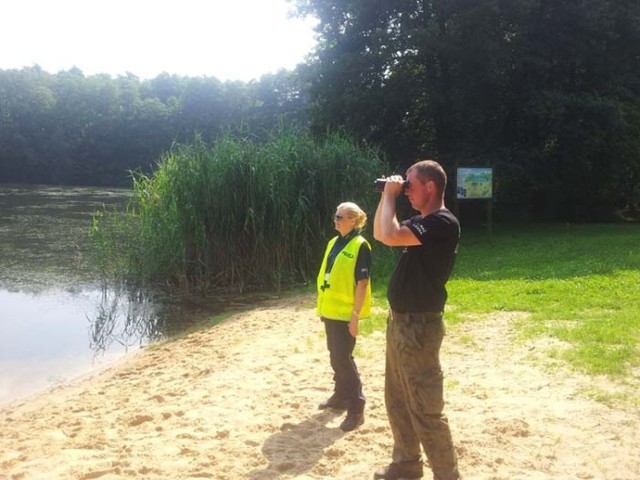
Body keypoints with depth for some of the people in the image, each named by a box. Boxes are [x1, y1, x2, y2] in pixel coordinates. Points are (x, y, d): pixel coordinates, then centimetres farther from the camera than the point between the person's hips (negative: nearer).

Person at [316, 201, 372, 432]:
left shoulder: (360, 246, -13)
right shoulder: (334, 243, 11)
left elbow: (362, 283, -16)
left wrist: (356, 315, -19)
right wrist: (322, 305, 16)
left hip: (346, 312, -8)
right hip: (330, 310, 8)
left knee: (344, 358, -7)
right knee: (335, 356, 16)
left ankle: (356, 408, 2)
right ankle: (341, 396, 31)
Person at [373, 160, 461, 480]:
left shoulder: (443, 223, -18)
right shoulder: (420, 222, 12)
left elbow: (390, 236, -28)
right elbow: (379, 235, 22)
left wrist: (391, 195, -14)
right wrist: (386, 197, 10)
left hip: (419, 326, -10)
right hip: (399, 321, 10)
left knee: (425, 409, -5)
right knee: (397, 400, 19)